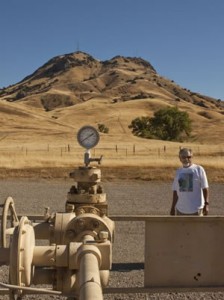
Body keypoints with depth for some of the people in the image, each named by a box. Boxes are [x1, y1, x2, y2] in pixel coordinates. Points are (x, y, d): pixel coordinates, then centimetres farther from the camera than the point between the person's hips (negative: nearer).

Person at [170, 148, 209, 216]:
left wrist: (206, 204, -10)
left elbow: (205, 188, -5)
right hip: (180, 209, 5)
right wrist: (173, 207, 13)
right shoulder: (178, 172, 9)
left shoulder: (199, 169, -5)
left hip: (196, 209, -5)